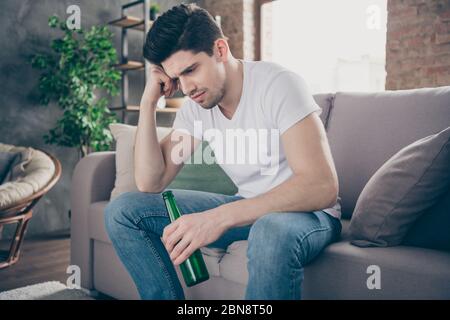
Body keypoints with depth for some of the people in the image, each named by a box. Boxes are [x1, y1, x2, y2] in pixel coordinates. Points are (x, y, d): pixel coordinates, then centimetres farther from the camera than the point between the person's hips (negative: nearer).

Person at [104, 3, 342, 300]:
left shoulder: (278, 84, -20)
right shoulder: (195, 107, 0)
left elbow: (323, 186, -30)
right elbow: (150, 184, -3)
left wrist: (220, 217, -37)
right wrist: (149, 102, -11)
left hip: (307, 211, -6)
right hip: (246, 209, 6)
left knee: (272, 232, -44)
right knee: (123, 210, -3)